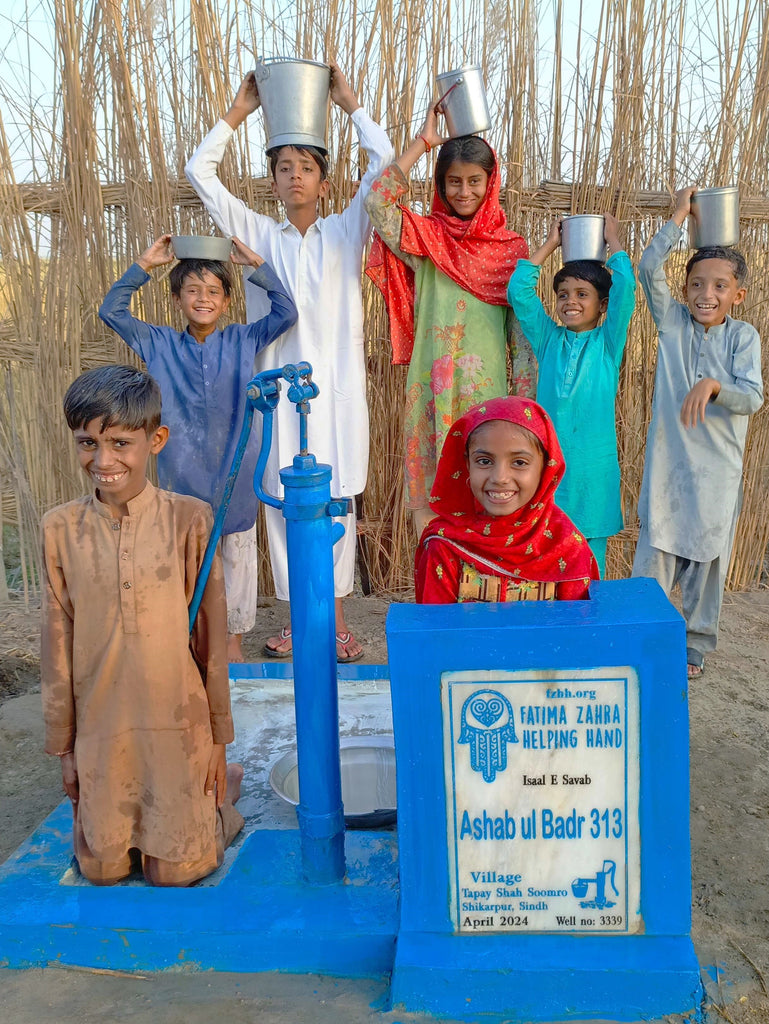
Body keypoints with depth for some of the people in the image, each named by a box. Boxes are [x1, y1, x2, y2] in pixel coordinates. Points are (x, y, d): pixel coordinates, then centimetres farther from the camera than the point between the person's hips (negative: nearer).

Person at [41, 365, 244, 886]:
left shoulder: (189, 520, -11)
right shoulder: (61, 528, -4)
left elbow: (212, 633, -4)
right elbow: (58, 644, 2)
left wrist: (219, 739, 0)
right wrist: (64, 746, 7)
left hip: (179, 723, -2)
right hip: (100, 728, 3)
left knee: (176, 872, 5)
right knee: (103, 868, 8)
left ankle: (221, 785, 32)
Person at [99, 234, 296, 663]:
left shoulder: (243, 340, 2)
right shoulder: (161, 345, 3)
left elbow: (286, 313, -5)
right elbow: (112, 311, 0)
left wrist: (257, 265, -8)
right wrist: (143, 265, -5)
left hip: (236, 470, 0)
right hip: (182, 473, 0)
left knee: (238, 555, 11)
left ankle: (234, 638, 27)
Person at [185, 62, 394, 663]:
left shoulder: (346, 233, 8)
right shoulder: (257, 234, 10)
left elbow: (385, 162, 0)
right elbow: (199, 172, 9)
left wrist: (350, 103, 8)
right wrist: (239, 112, 13)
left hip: (335, 383, -1)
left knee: (336, 501, 3)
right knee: (282, 502, 3)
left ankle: (336, 618, 15)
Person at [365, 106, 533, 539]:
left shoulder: (512, 249, 6)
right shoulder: (426, 237, 5)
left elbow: (524, 329, 5)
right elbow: (378, 202, -13)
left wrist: (525, 402, 0)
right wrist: (423, 141, -7)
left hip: (488, 389, 0)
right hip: (433, 386, 0)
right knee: (429, 498, 3)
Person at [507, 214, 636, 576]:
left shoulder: (608, 343, 2)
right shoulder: (549, 340, 7)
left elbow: (624, 288, -10)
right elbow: (518, 291, 1)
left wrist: (612, 240, 4)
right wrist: (550, 244, 8)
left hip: (593, 469, -1)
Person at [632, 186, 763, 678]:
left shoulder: (744, 336, 0)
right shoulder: (673, 323, 3)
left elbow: (752, 397, -10)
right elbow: (649, 268, -9)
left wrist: (713, 385, -28)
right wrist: (680, 217, -6)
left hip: (717, 467, 0)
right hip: (667, 461, 0)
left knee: (708, 555, 9)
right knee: (655, 553, 1)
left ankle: (697, 643, 25)